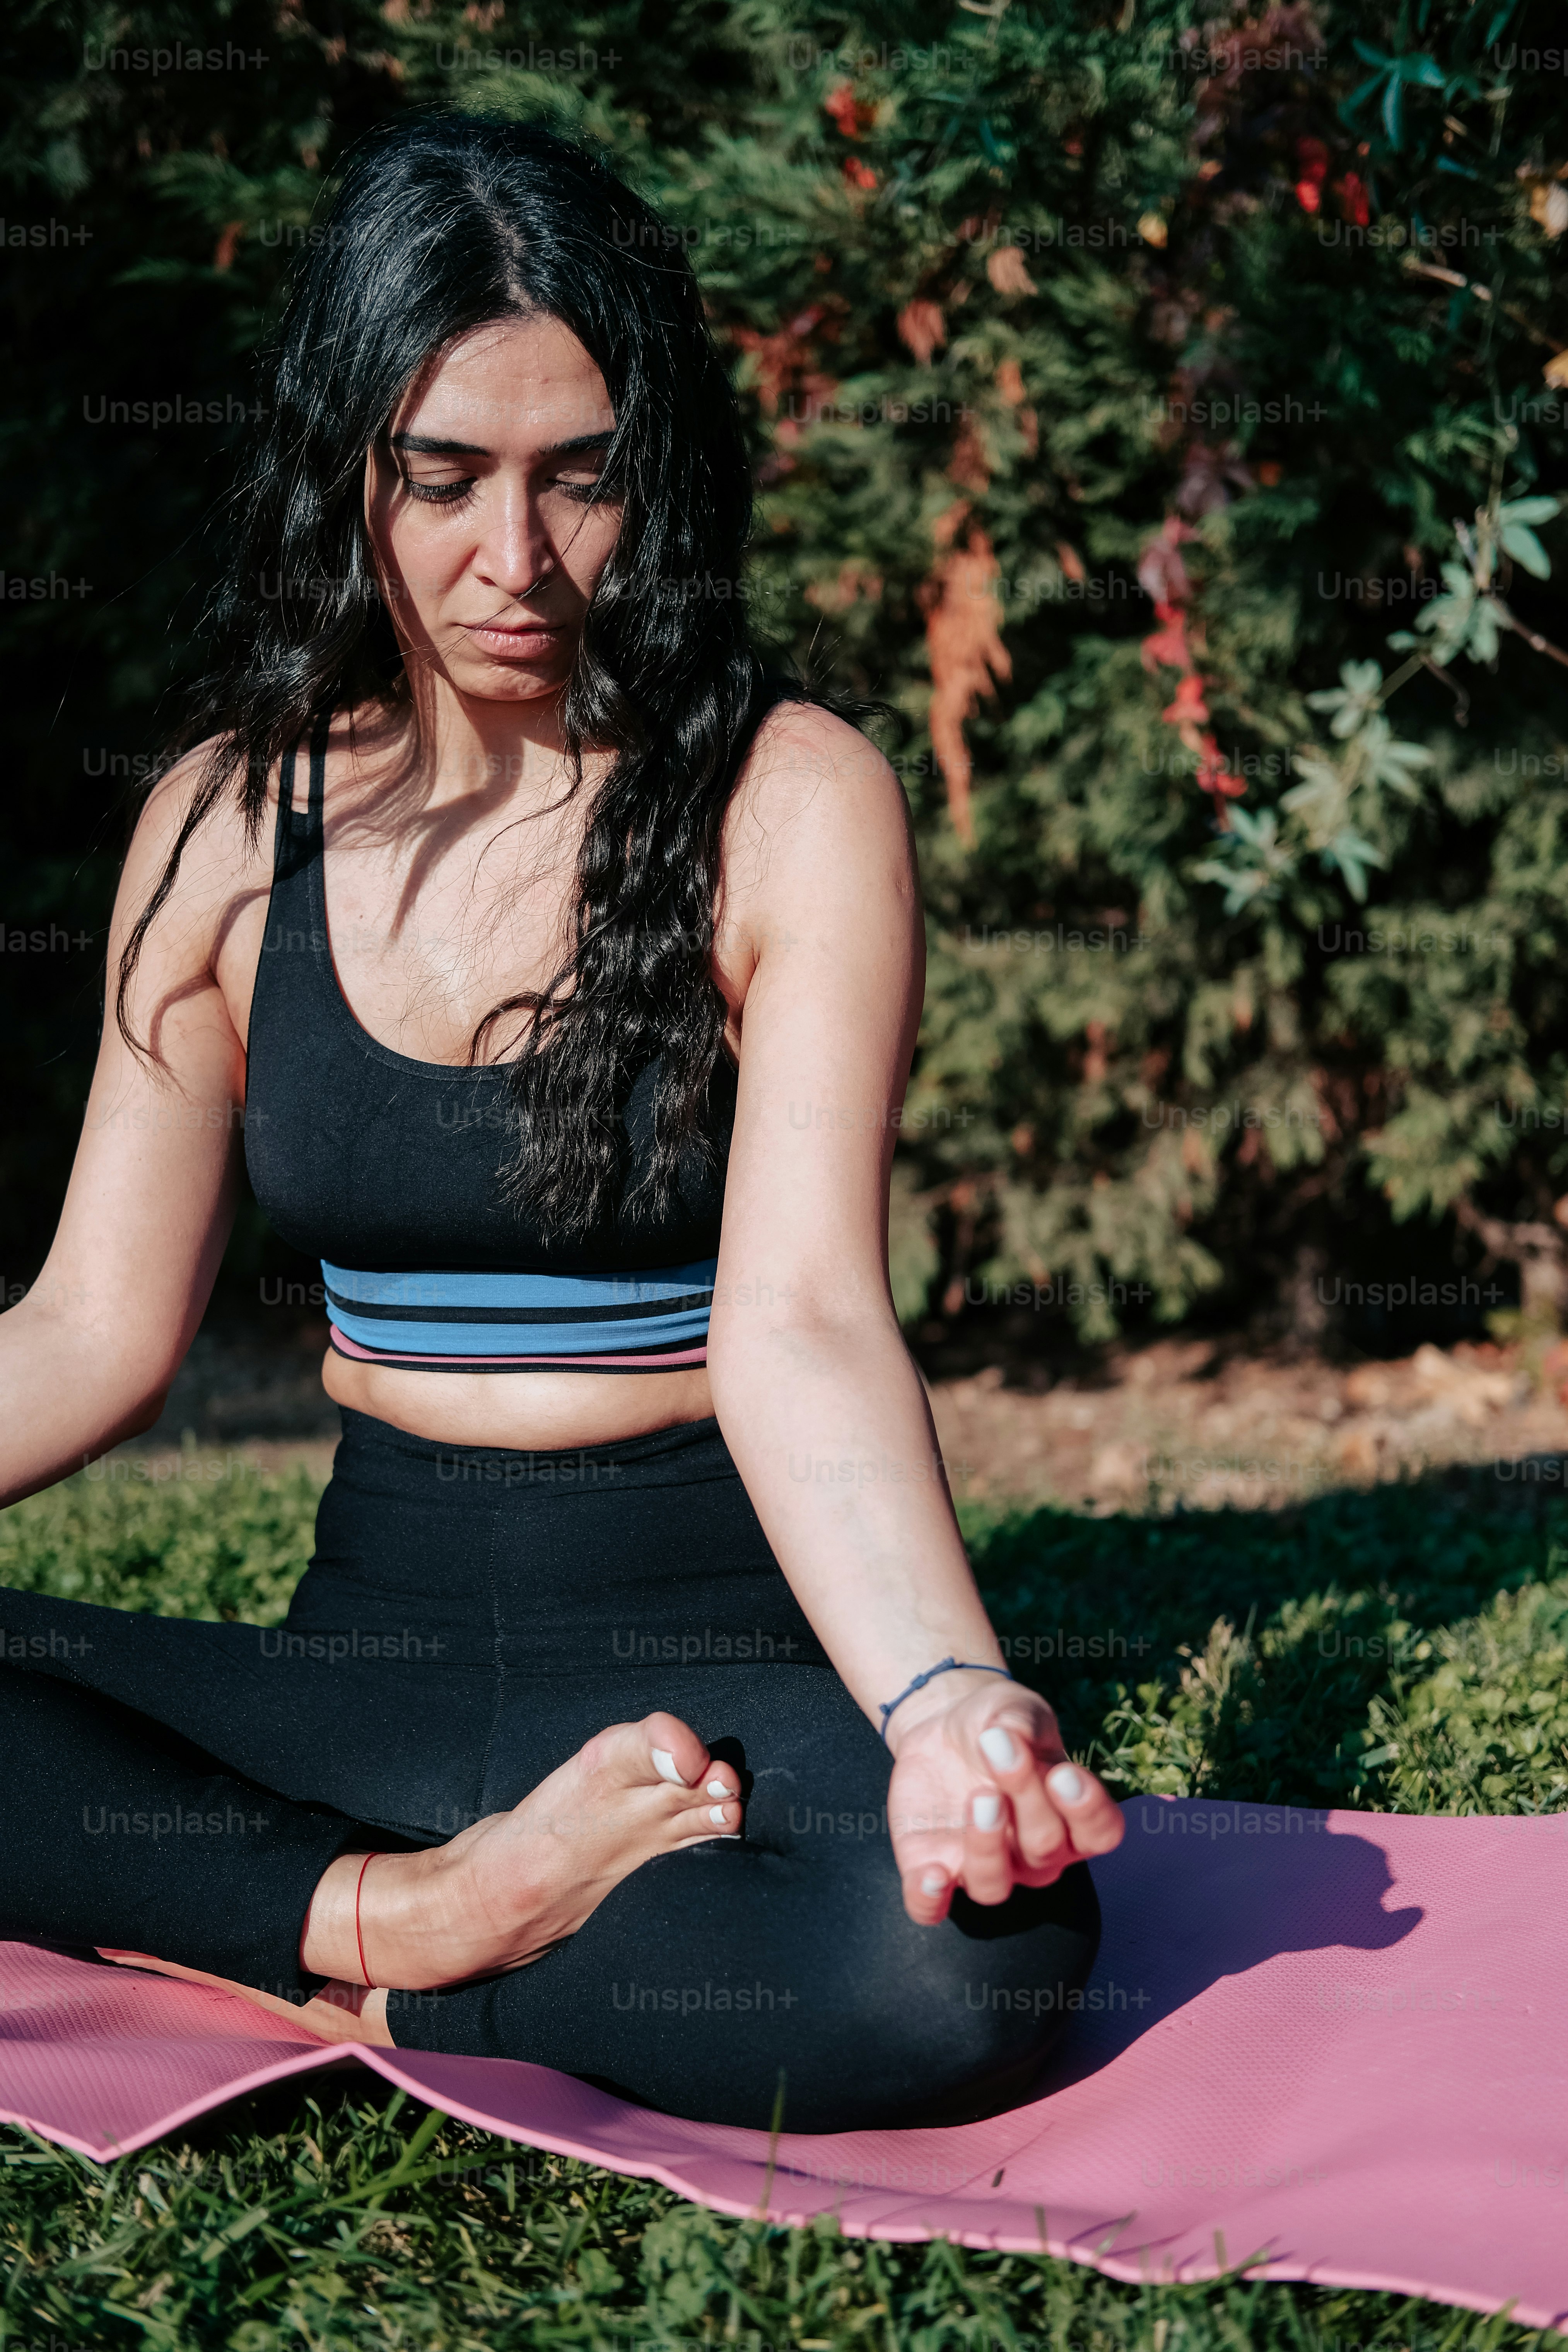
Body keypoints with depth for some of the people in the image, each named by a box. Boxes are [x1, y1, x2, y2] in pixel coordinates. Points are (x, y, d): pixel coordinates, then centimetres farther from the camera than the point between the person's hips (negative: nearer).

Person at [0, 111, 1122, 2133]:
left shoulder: (789, 806, -7)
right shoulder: (230, 826, 4)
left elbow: (800, 1326, -17)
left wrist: (941, 1695, -36)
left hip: (722, 1640, -2)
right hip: (377, 1637, 3)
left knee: (968, 1954, -35)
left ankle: (359, 1988, -16)